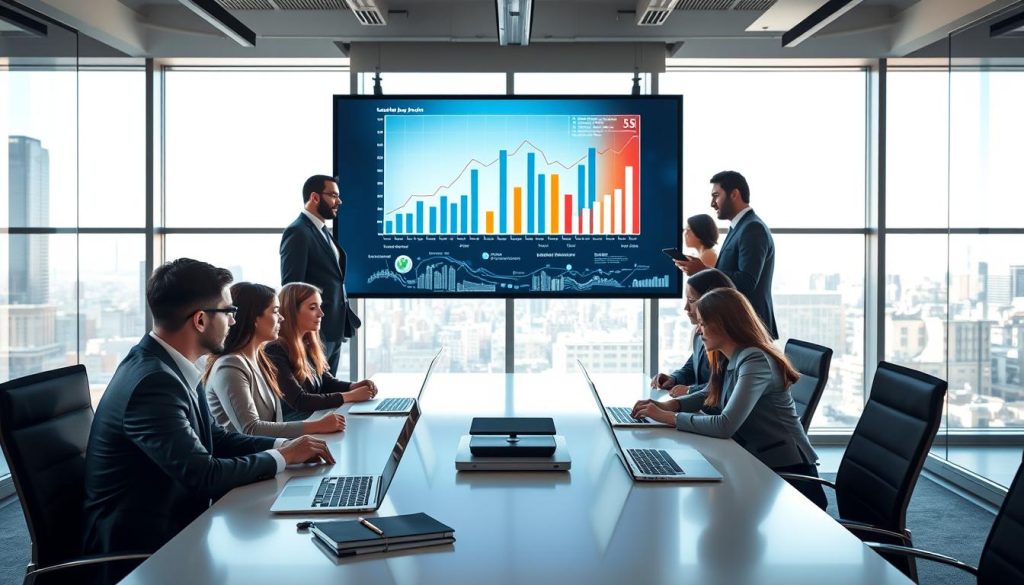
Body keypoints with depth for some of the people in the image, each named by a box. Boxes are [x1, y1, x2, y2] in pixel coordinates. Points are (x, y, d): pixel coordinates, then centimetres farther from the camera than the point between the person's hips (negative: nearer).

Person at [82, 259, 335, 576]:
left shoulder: (167, 364, 2)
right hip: (138, 542, -8)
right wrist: (282, 457, -13)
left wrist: (283, 444, -3)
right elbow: (204, 475, -27)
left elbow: (216, 438, 11)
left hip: (168, 521, 8)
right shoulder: (153, 381, -26)